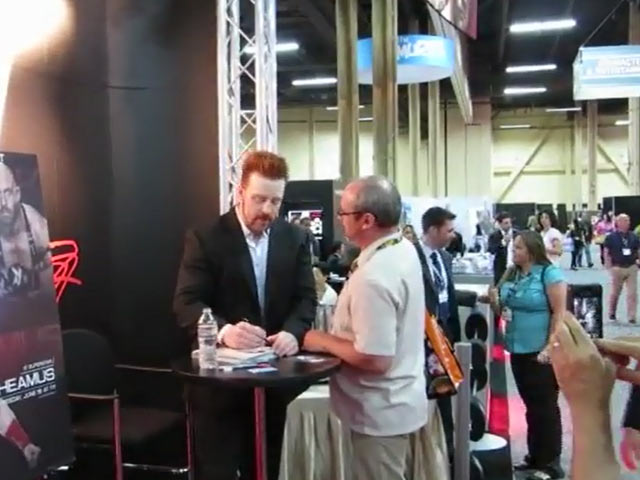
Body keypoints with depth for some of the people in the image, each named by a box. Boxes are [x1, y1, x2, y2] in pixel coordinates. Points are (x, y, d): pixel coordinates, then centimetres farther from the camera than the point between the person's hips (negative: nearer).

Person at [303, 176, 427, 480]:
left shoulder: (374, 277, -30)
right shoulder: (403, 249, 1)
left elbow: (374, 359, -30)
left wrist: (323, 341, -17)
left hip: (380, 412, -10)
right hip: (394, 403, 10)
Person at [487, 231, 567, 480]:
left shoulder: (550, 273, -11)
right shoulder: (510, 275, 7)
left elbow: (559, 313, -15)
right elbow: (502, 310, 16)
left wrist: (550, 348, -18)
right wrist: (495, 301, -6)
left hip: (541, 352, -6)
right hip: (518, 350, 6)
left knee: (546, 407, 4)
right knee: (531, 406, 16)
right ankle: (535, 456, 28)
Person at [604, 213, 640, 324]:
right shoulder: (611, 237, -3)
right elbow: (606, 253, -3)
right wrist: (609, 266, -10)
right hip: (618, 268, -2)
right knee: (615, 293, 9)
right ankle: (612, 314, 26)